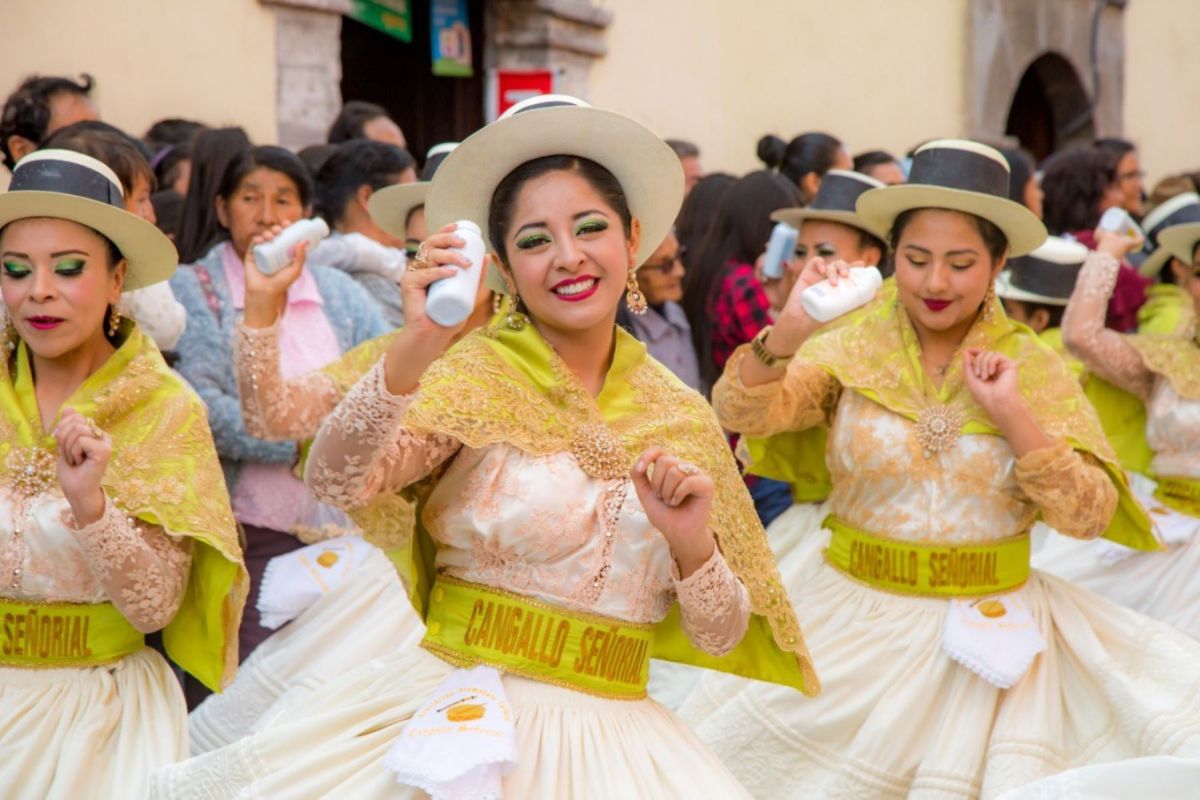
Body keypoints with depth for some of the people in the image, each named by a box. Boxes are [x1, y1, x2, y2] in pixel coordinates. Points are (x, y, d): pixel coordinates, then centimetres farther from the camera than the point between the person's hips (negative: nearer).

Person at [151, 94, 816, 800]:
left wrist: (691, 545, -7)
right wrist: (415, 349, -31)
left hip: (612, 736, 4)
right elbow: (335, 483, -18)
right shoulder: (473, 373, 0)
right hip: (457, 712, -3)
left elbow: (717, 640, 11)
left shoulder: (682, 417, 9)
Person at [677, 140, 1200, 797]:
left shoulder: (1033, 367, 0)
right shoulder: (851, 348, -1)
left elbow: (1089, 516, -6)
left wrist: (1013, 414, -17)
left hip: (986, 630, 0)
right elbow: (739, 414, -16)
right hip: (853, 623, 0)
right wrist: (787, 335, -35)